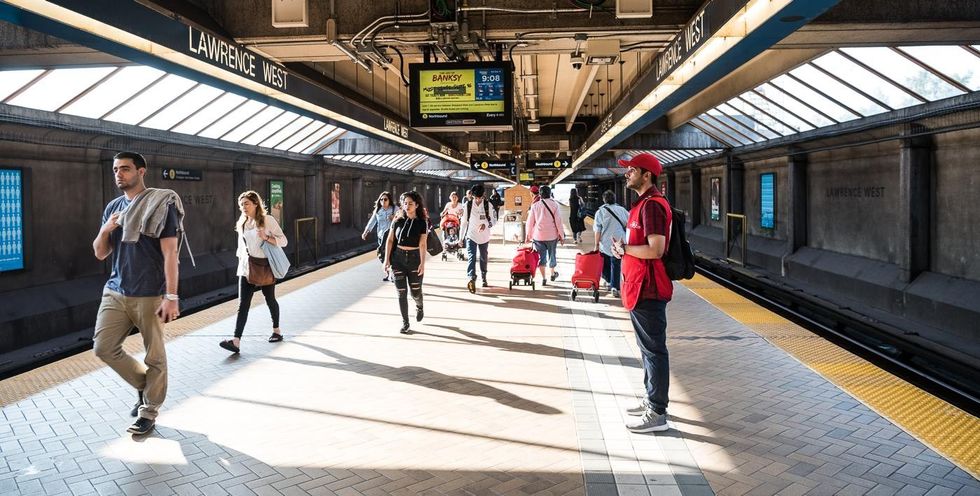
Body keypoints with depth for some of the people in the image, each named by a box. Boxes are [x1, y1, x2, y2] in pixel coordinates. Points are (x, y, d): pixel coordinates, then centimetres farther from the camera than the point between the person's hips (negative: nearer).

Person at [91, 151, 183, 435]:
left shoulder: (161, 204, -8)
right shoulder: (113, 207, 12)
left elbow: (170, 254, -13)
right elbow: (100, 254, 15)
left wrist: (171, 297, -18)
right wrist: (105, 230, -6)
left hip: (149, 295, -6)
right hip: (115, 292, 6)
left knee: (154, 356, 2)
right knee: (103, 348, 4)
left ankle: (149, 412, 17)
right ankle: (144, 384, 26)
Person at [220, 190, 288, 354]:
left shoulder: (268, 220, -7)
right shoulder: (242, 223, 10)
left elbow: (283, 241, -10)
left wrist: (266, 237, -24)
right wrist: (241, 261, 19)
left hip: (265, 266, -4)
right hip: (246, 267, 4)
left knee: (270, 299, 12)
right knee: (243, 303, -7)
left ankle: (276, 330, 34)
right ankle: (236, 341, -16)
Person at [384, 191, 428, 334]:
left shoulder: (422, 222, -3)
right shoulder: (398, 220, 2)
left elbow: (422, 244, -7)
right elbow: (390, 240, 3)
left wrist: (422, 263, -14)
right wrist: (387, 259, -3)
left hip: (414, 258, -1)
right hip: (397, 258, 1)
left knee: (415, 292, 5)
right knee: (401, 292, 1)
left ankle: (419, 306, 41)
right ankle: (405, 323, 12)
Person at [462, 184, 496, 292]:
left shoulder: (488, 205, -4)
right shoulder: (468, 205, -3)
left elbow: (494, 220, -1)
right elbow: (464, 222, 4)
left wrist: (486, 224, -22)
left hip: (484, 236, 1)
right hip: (471, 236, -1)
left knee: (483, 258, 16)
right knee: (471, 257, -19)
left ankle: (484, 278, 34)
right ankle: (472, 279, -34)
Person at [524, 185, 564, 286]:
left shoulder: (535, 205, -2)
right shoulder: (554, 204, -7)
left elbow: (530, 222, 2)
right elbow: (558, 221, -8)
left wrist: (528, 236, 12)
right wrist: (562, 236, 0)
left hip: (538, 236, 1)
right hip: (552, 235, -1)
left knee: (541, 256, 6)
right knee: (552, 254, 18)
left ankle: (543, 278, 3)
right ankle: (553, 273, 35)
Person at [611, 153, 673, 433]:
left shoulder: (652, 205, -18)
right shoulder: (644, 203, 16)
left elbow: (655, 250, -27)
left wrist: (623, 249, -14)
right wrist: (624, 248, 4)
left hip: (648, 290, -11)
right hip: (640, 288, 11)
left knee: (653, 350, -3)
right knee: (648, 348, 19)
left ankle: (657, 414, 6)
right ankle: (651, 401, 31)